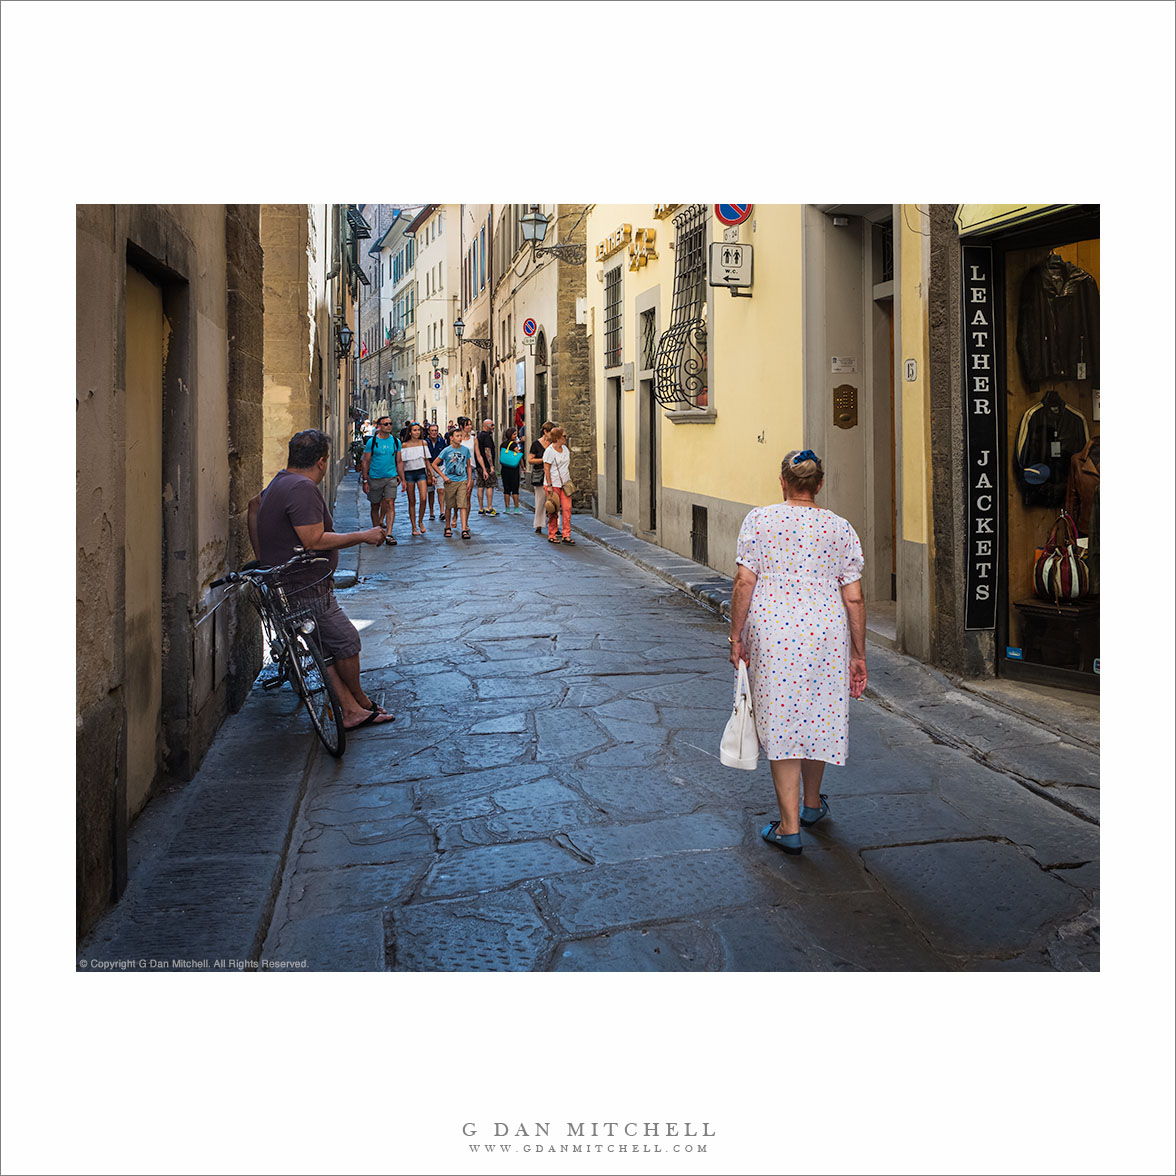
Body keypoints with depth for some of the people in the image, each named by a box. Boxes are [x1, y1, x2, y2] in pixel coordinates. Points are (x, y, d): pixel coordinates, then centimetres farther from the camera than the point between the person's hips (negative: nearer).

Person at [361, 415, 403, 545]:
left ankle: (389, 534, -13)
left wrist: (402, 479, 6)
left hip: (391, 477, 1)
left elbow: (399, 462, 10)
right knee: (375, 506, 10)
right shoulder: (372, 441, -3)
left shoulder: (395, 442, 4)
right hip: (375, 478, -1)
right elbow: (366, 462, -1)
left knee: (390, 504, -12)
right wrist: (365, 481, -5)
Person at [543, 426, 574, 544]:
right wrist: (549, 485, -15)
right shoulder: (549, 451, -10)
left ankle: (567, 535, 3)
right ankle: (552, 535, 9)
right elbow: (546, 469, -11)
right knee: (554, 510, -1)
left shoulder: (565, 448, 11)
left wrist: (569, 480, 19)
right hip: (553, 484, -6)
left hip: (565, 483, 6)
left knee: (567, 508, -1)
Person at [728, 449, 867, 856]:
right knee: (819, 716, 18)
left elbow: (744, 582, -8)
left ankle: (789, 826, 7)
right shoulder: (841, 528, 2)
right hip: (827, 636, 2)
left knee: (780, 722, 5)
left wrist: (736, 635, 1)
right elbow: (853, 598, 1)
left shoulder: (759, 520, -2)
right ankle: (812, 803, 38)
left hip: (772, 634, -2)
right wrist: (858, 654, 8)